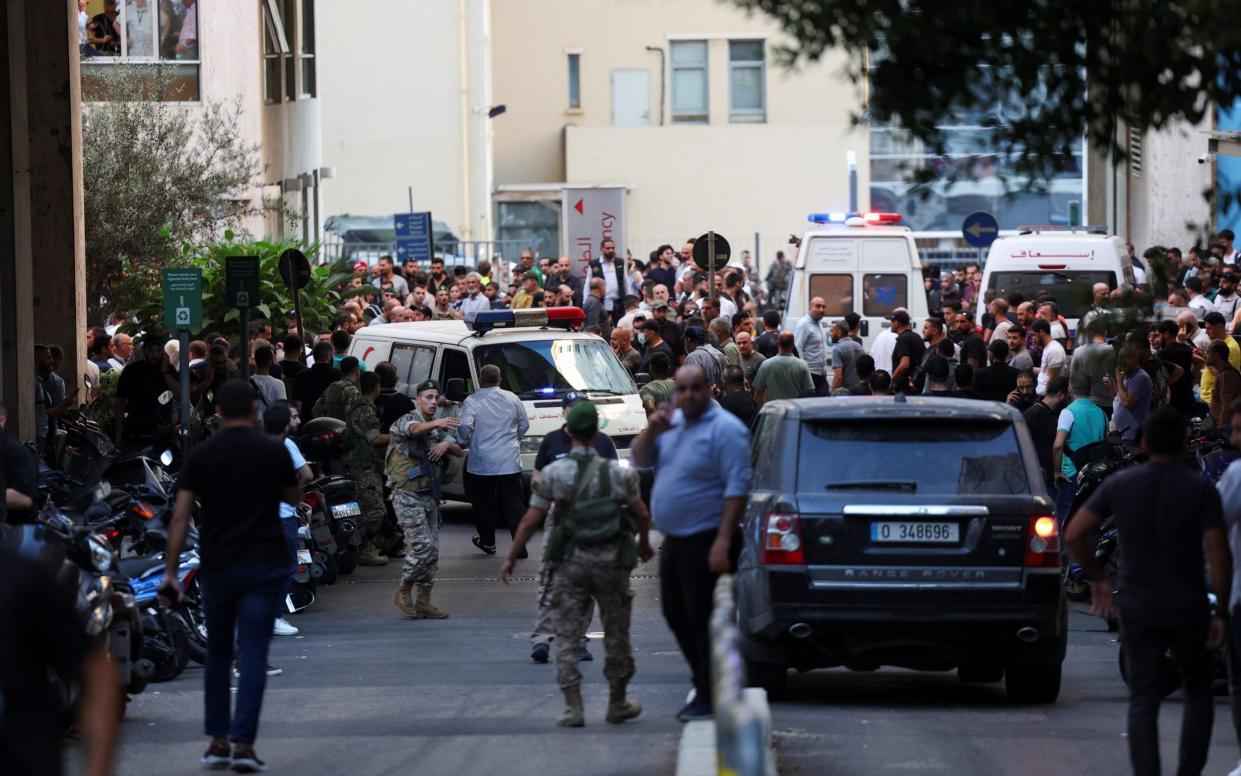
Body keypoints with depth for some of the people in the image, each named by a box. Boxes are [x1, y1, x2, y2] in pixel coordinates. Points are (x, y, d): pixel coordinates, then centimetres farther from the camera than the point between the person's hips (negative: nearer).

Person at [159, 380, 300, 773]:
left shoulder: (201, 456, -1)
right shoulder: (274, 451, -2)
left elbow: (181, 516, -5)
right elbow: (294, 497, 15)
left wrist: (170, 571, -4)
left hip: (217, 566, 1)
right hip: (264, 565, -1)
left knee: (217, 652, 16)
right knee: (253, 653, -2)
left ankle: (217, 741, 15)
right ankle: (243, 743, -12)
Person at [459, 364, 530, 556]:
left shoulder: (472, 401, -7)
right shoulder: (512, 398, 5)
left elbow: (465, 427, -17)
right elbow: (524, 425, 13)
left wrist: (463, 442, 4)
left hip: (482, 463, -2)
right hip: (510, 463, 2)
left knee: (484, 503, 13)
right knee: (513, 504, 3)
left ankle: (488, 542, 23)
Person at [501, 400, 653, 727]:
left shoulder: (552, 474, -6)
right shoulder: (618, 472, -3)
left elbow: (531, 520, -5)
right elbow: (641, 514, 5)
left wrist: (512, 557, 6)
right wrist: (645, 544, 25)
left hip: (571, 564, -1)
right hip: (611, 563, 1)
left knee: (567, 637, 5)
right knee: (616, 634, 14)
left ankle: (573, 707, -2)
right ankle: (618, 703, 23)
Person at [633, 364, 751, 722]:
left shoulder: (724, 429, -15)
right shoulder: (673, 421, 12)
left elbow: (737, 487, -19)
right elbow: (640, 459, 15)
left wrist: (723, 541, -25)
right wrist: (651, 431, -7)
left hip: (705, 541, -9)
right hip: (674, 540, 9)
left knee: (701, 618, -6)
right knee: (675, 613, 16)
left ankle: (709, 697, 1)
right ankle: (703, 684, 28)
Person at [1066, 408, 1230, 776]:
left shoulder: (1120, 484, -2)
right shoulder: (1200, 489, -8)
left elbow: (1074, 534, -4)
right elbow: (1218, 554, -13)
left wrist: (1098, 576, 11)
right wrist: (1220, 613, -6)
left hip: (1137, 608, 1)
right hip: (1188, 608, -1)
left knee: (1143, 700, 3)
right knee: (1197, 693, 16)